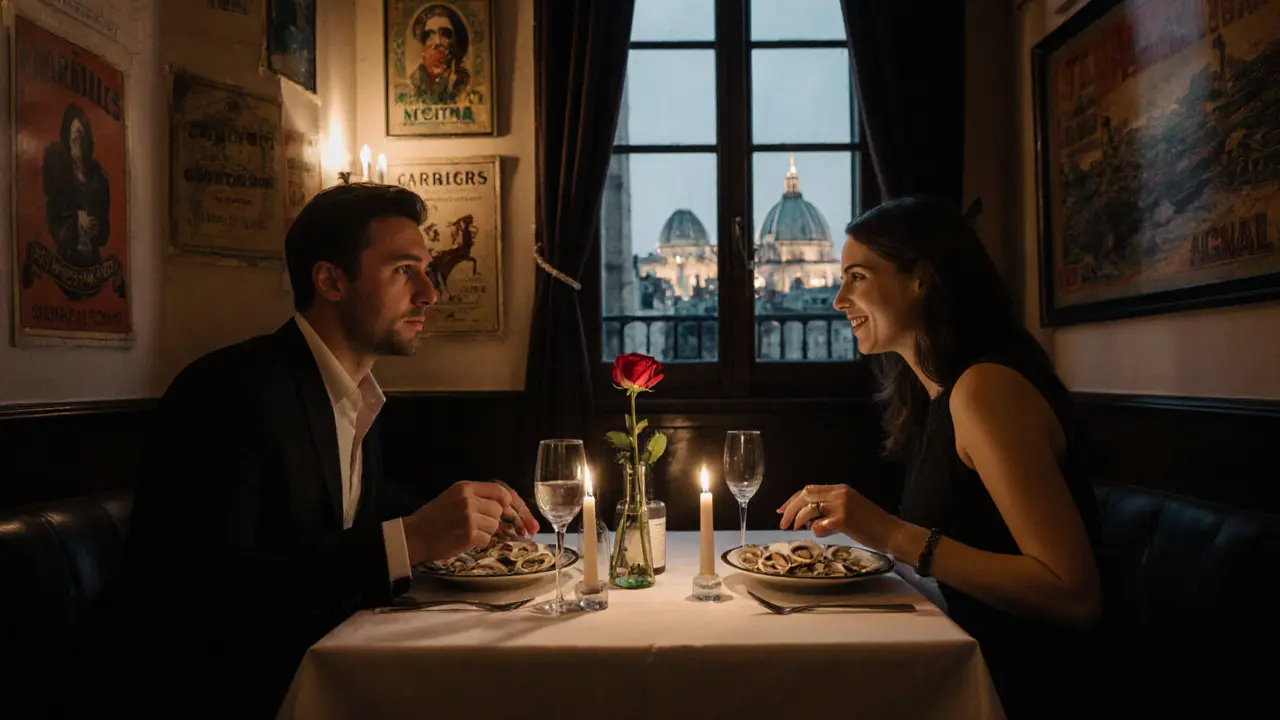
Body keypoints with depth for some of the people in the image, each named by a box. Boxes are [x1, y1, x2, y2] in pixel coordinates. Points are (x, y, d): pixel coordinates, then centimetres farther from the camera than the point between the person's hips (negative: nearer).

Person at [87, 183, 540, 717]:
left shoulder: (355, 392, 6)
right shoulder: (232, 390, -18)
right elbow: (202, 592, -27)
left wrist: (469, 516, 3)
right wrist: (410, 540, -29)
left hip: (313, 665, 7)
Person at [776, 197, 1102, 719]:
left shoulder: (987, 387, -19)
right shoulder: (938, 394, 8)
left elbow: (1076, 595, -22)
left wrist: (896, 536, -26)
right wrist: (854, 518, 3)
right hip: (975, 663, 7)